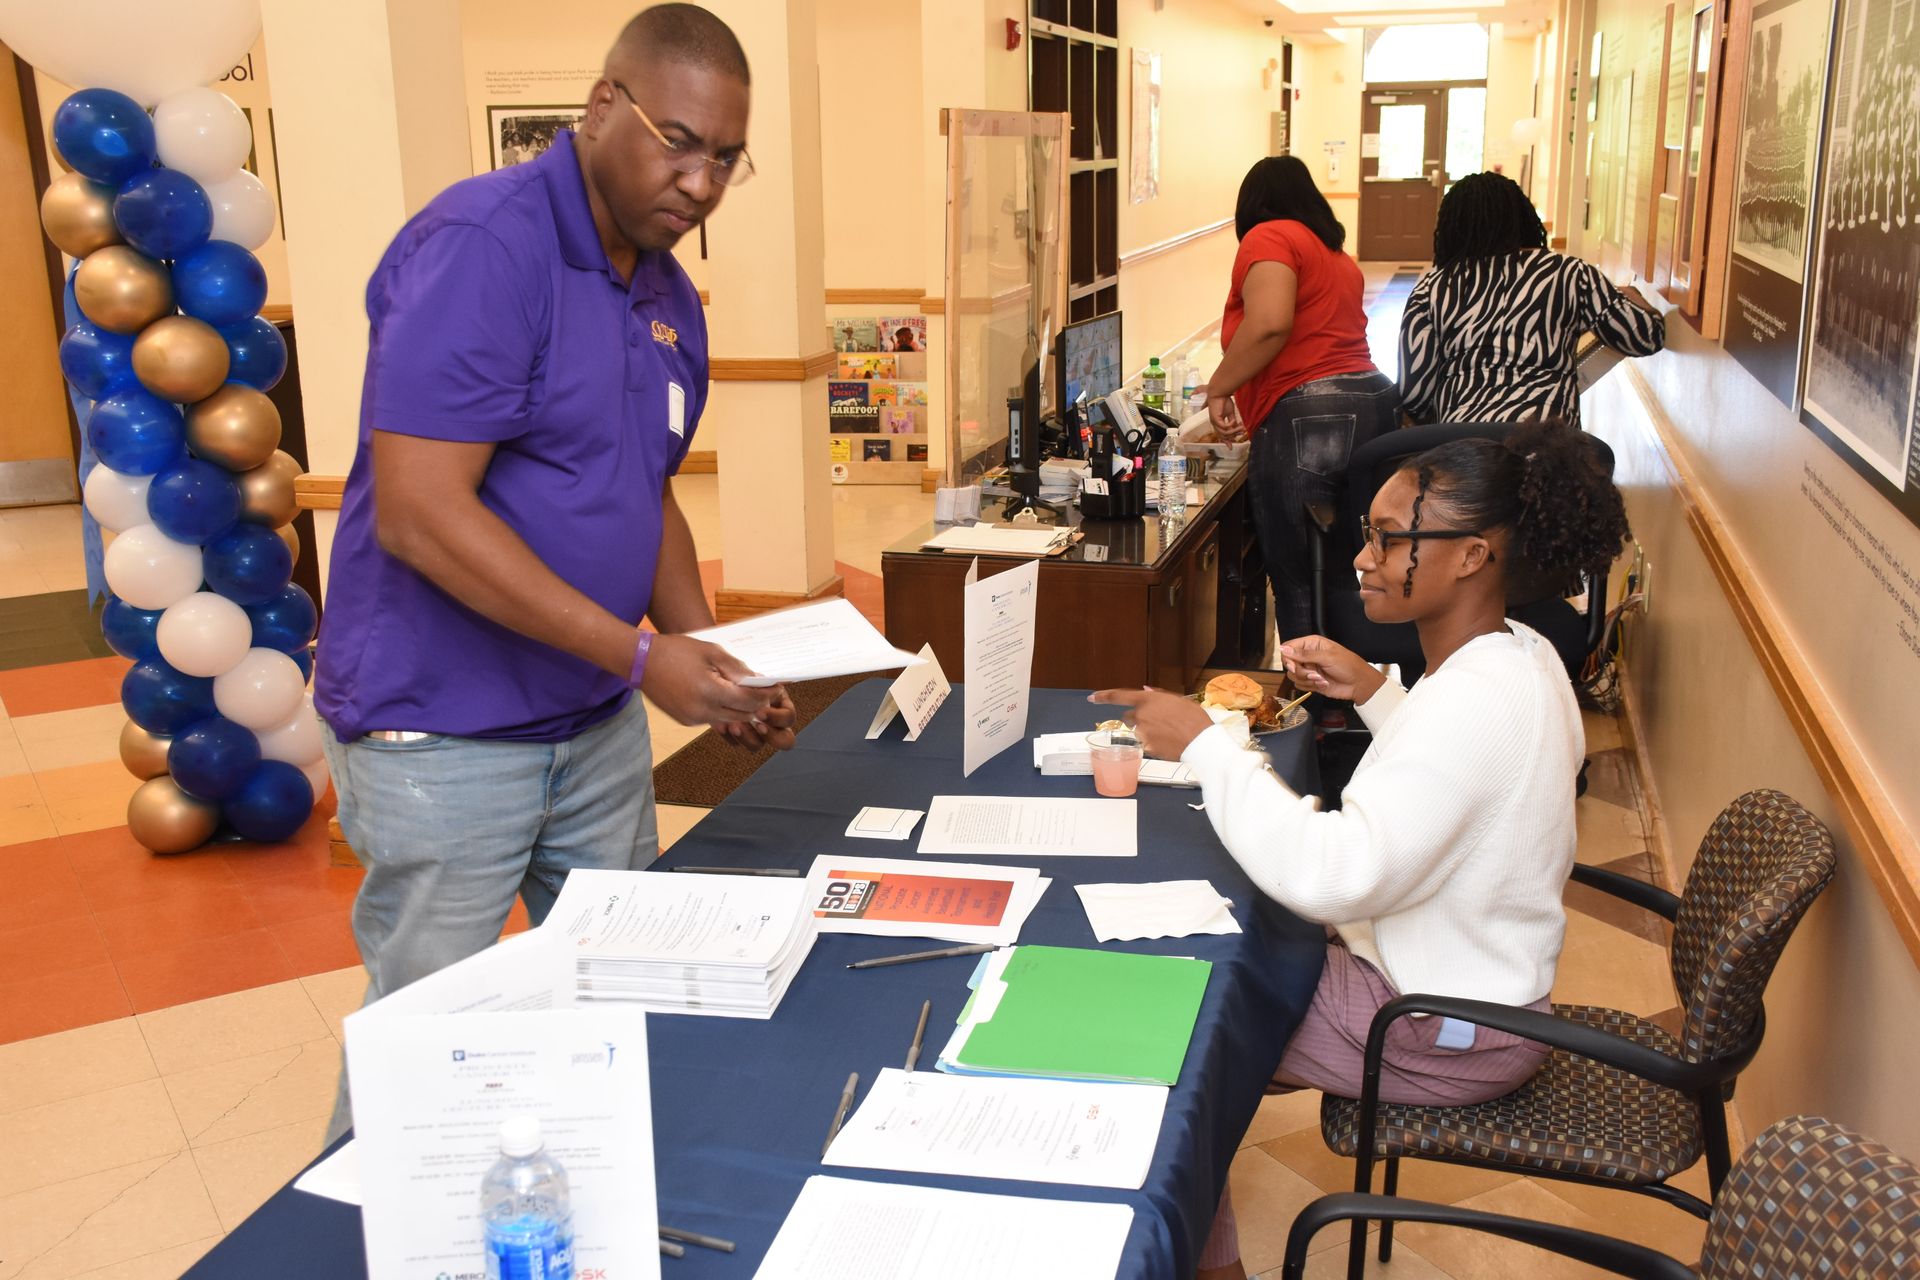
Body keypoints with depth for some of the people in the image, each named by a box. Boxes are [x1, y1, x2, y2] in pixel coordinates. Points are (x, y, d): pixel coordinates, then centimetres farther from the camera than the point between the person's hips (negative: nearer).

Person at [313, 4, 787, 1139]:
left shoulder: (671, 298, 8)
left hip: (599, 723, 8)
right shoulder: (482, 245, -19)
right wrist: (642, 654, -25)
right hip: (444, 735, -8)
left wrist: (710, 663, 1)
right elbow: (418, 514, -25)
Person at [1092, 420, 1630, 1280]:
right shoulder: (1518, 654, 0)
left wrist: (1205, 743, -32)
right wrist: (1374, 693, 4)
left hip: (1446, 1036, -10)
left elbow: (1333, 876, -40)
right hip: (1463, 971, 10)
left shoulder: (1477, 699, -32)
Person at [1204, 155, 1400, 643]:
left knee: (1299, 587, -3)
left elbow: (1270, 323, -20)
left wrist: (1218, 388, -8)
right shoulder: (1337, 254, 26)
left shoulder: (1269, 238, -1)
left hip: (1306, 419, -9)